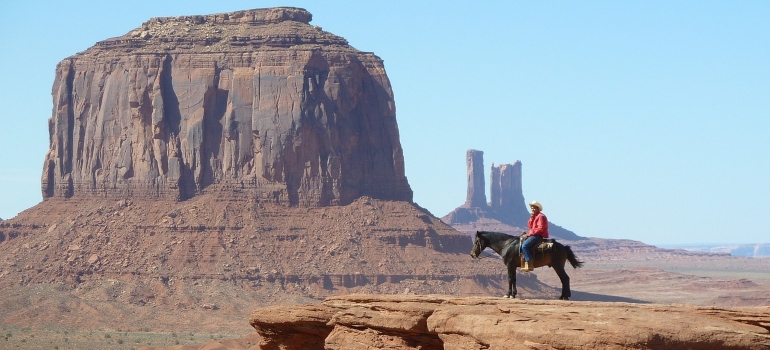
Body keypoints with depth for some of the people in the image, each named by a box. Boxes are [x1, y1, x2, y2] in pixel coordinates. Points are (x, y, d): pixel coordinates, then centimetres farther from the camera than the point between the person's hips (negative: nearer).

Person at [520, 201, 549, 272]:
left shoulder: (541, 216, -11)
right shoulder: (534, 216, 20)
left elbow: (540, 228, -19)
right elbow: (530, 226, 14)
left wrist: (529, 234, -19)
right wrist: (531, 218, -2)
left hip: (539, 236, -11)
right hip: (533, 235, 11)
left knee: (525, 245, -27)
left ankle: (529, 265, -32)